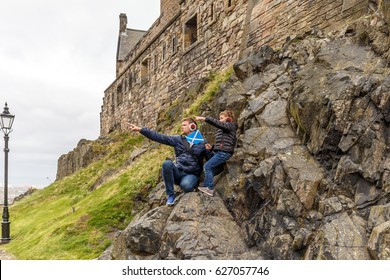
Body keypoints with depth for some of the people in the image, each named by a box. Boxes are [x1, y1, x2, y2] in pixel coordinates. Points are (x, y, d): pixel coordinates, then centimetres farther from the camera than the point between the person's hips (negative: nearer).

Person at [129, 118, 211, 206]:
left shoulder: (202, 143, 2)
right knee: (167, 163, -29)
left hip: (192, 174, -4)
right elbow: (159, 137, 0)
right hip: (178, 172, 4)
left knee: (185, 185, -38)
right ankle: (170, 195, -15)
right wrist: (140, 129, -8)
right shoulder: (178, 139, 8)